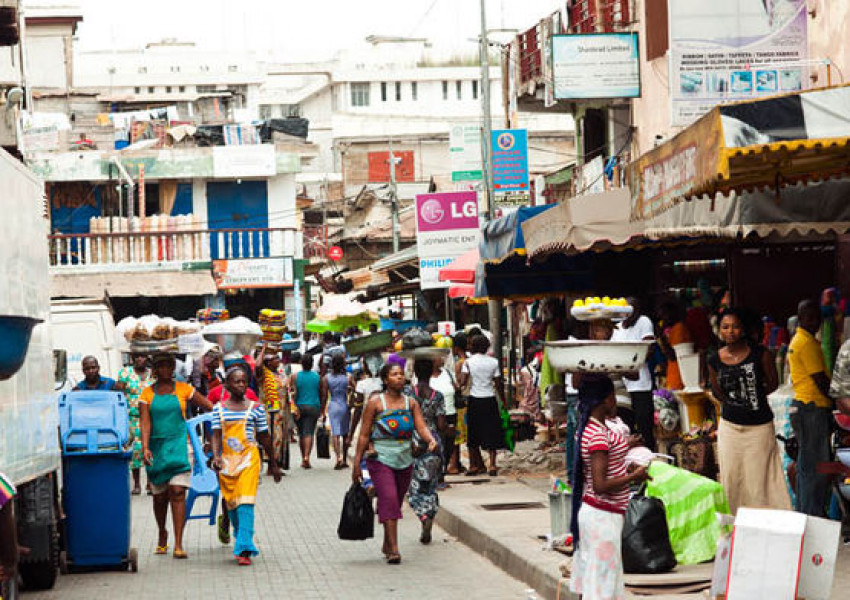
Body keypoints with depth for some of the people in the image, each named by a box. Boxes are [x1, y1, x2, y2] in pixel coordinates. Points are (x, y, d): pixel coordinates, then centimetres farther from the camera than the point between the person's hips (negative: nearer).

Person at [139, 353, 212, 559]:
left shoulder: (184, 389, 5)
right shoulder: (147, 393, 5)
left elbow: (209, 407, 9)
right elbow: (145, 422, -4)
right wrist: (145, 447, -16)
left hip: (179, 445, -1)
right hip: (156, 447, 2)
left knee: (177, 492, -13)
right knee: (159, 496, 9)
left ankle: (178, 544, -16)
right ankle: (162, 534, 35)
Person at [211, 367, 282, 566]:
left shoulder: (255, 407, 4)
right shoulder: (219, 408, 7)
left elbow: (264, 437, 10)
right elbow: (216, 435, 1)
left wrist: (273, 464, 15)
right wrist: (216, 456, -17)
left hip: (248, 459, -2)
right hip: (227, 460, 3)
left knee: (245, 503, -15)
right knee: (231, 504, 9)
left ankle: (244, 549, -21)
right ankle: (241, 539, 29)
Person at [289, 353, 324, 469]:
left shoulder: (295, 377, -2)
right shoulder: (317, 377, 1)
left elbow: (294, 394, -9)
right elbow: (322, 395, 6)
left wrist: (295, 407, -8)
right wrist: (322, 408, 16)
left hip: (300, 407, 1)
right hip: (313, 407, -1)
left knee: (301, 434, 13)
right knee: (309, 433, -5)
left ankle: (303, 459, 20)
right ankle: (306, 456, -23)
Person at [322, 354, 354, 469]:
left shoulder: (326, 378, -3)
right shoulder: (348, 377, -5)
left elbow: (324, 396, 0)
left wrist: (323, 412, 6)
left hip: (333, 406, -1)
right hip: (345, 406, 1)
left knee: (335, 433, -3)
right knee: (345, 434, 13)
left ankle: (338, 457, -22)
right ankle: (344, 460, 19)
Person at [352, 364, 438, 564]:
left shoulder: (411, 403, 8)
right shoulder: (375, 403, -2)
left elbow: (421, 427, -1)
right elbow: (364, 435, -2)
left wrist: (431, 441, -23)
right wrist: (357, 463, -5)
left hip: (405, 460, 4)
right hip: (381, 459, -4)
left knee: (397, 501, 11)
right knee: (388, 499, -18)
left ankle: (387, 545, 28)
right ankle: (393, 549, -21)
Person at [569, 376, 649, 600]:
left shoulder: (587, 428, 7)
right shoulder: (599, 434, -22)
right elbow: (600, 486, -25)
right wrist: (634, 476, -14)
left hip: (591, 512, 10)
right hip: (603, 515, -10)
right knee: (602, 582, -3)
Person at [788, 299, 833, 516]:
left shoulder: (797, 340, 18)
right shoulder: (807, 343, -14)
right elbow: (820, 380, -16)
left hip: (801, 406, 11)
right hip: (813, 408, -11)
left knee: (807, 464, 15)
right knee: (816, 466, -8)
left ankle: (804, 513, 21)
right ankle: (813, 515, -7)